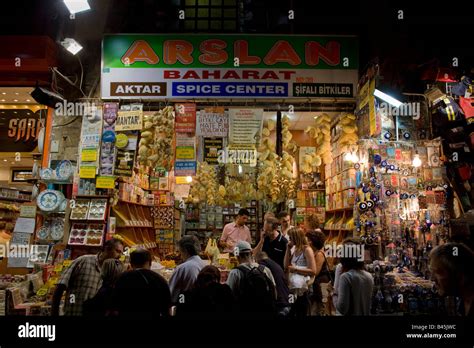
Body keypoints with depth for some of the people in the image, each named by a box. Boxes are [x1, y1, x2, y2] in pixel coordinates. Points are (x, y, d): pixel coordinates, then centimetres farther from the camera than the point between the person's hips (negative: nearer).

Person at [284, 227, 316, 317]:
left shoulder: (307, 250, -11)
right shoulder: (295, 249, 12)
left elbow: (313, 271, -19)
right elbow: (286, 266, 6)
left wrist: (295, 269, -16)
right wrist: (288, 249, 2)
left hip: (302, 289, -8)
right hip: (292, 287, 8)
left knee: (301, 314, 3)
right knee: (291, 313, 16)